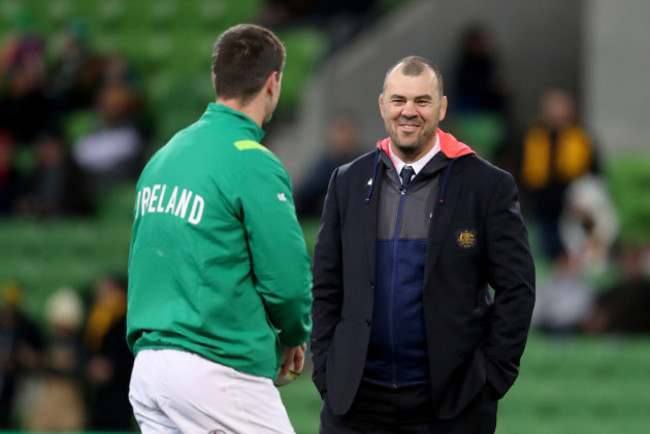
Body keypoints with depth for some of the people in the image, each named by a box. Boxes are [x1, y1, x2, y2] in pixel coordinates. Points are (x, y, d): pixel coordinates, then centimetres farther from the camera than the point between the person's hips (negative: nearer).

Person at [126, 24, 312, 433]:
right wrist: (294, 336, 8)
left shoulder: (164, 155, 14)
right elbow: (286, 280, -13)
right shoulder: (255, 165, -11)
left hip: (147, 368, 8)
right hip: (218, 374, -8)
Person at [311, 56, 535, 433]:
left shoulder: (488, 185, -1)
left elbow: (517, 289, -1)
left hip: (450, 402, -2)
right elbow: (326, 288, 12)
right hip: (357, 400, 2)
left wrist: (493, 377, -6)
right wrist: (325, 371, 4)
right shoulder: (349, 182, 9)